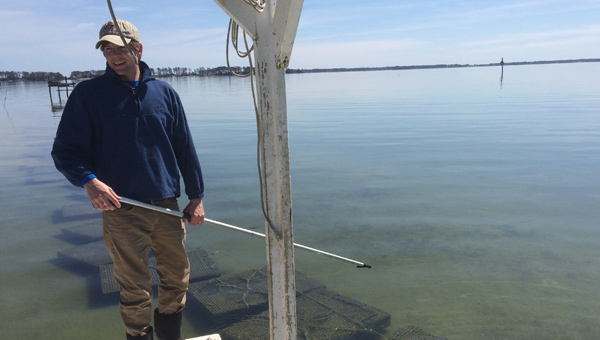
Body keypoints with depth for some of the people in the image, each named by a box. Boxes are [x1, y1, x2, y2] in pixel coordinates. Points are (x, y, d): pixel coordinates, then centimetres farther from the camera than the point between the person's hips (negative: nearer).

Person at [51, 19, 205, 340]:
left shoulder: (165, 93, 6)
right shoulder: (88, 93, 0)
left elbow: (185, 148, 9)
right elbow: (64, 150, -1)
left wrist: (196, 196, 6)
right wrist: (89, 181, -21)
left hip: (167, 206, 3)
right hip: (121, 211, -2)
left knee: (177, 278, 15)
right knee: (135, 292, 6)